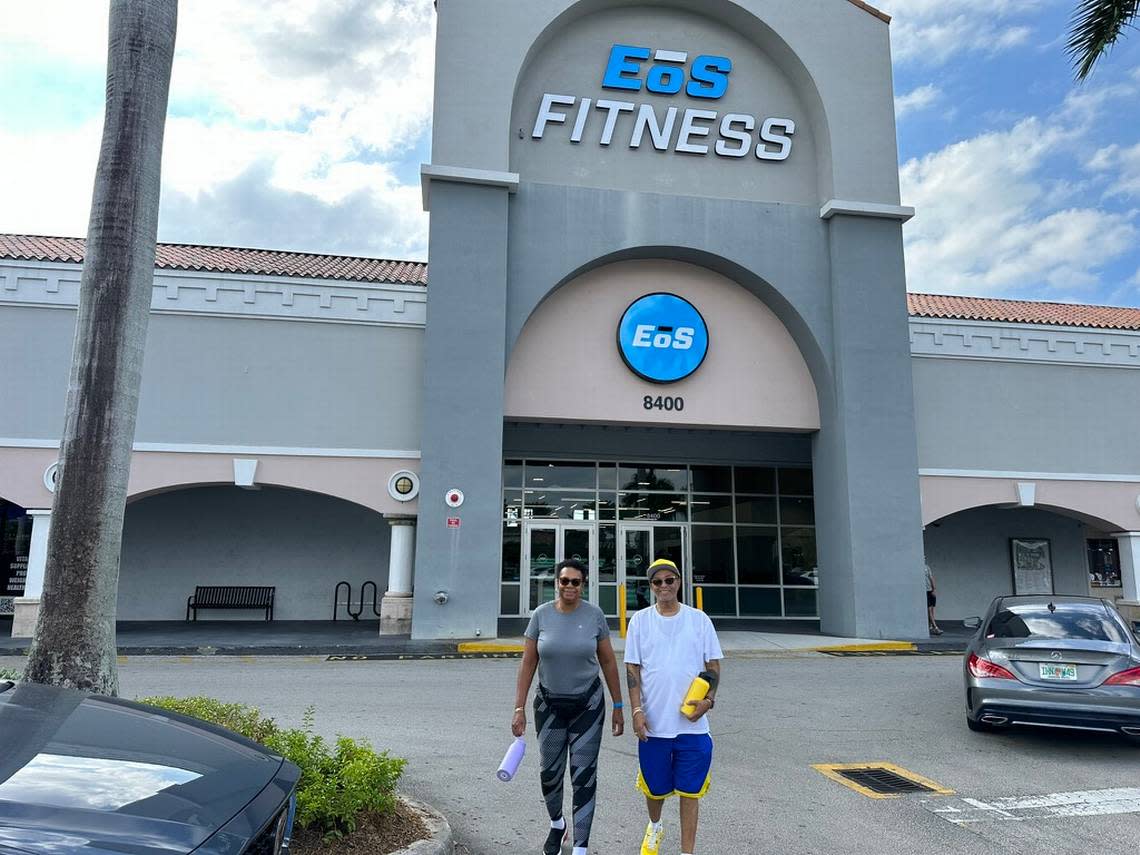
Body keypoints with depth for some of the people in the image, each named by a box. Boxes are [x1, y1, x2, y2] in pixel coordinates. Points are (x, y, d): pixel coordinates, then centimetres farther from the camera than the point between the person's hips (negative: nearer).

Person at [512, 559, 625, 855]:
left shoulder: (594, 614, -9)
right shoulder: (541, 615, -8)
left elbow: (608, 661, -1)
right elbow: (527, 663, -4)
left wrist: (618, 707, 1)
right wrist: (519, 708, -8)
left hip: (588, 704, -1)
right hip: (550, 705, 1)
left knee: (584, 777, -1)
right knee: (550, 772, 14)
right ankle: (556, 824, 43)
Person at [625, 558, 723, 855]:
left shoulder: (699, 619, 0)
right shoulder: (640, 620, 1)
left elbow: (713, 665, 5)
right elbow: (632, 669, 1)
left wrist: (708, 700, -10)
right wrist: (637, 711, -6)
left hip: (692, 724, -1)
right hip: (653, 723, 1)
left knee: (690, 791, 4)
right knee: (655, 787, 16)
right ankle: (655, 826, 46)